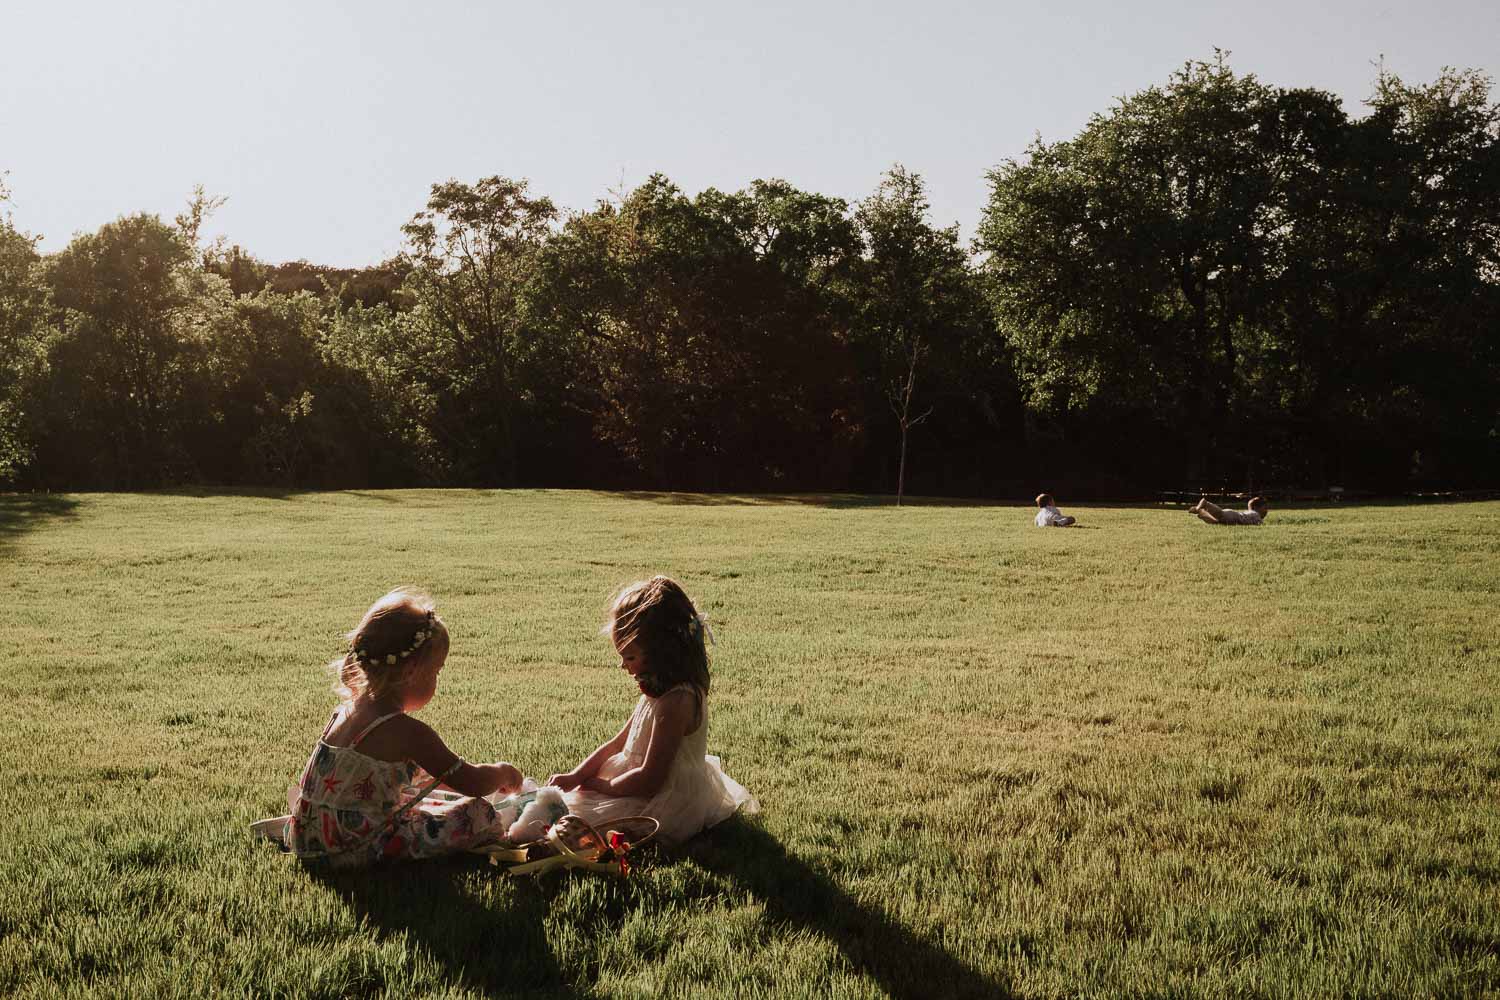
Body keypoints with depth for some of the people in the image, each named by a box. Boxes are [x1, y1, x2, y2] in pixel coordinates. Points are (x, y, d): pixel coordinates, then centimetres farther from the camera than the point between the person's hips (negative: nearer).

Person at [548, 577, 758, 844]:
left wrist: (596, 785, -13)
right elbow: (616, 744, 11)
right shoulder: (661, 691, 5)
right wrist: (575, 776, -1)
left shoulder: (675, 702, -27)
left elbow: (649, 778, -26)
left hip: (667, 807, -10)